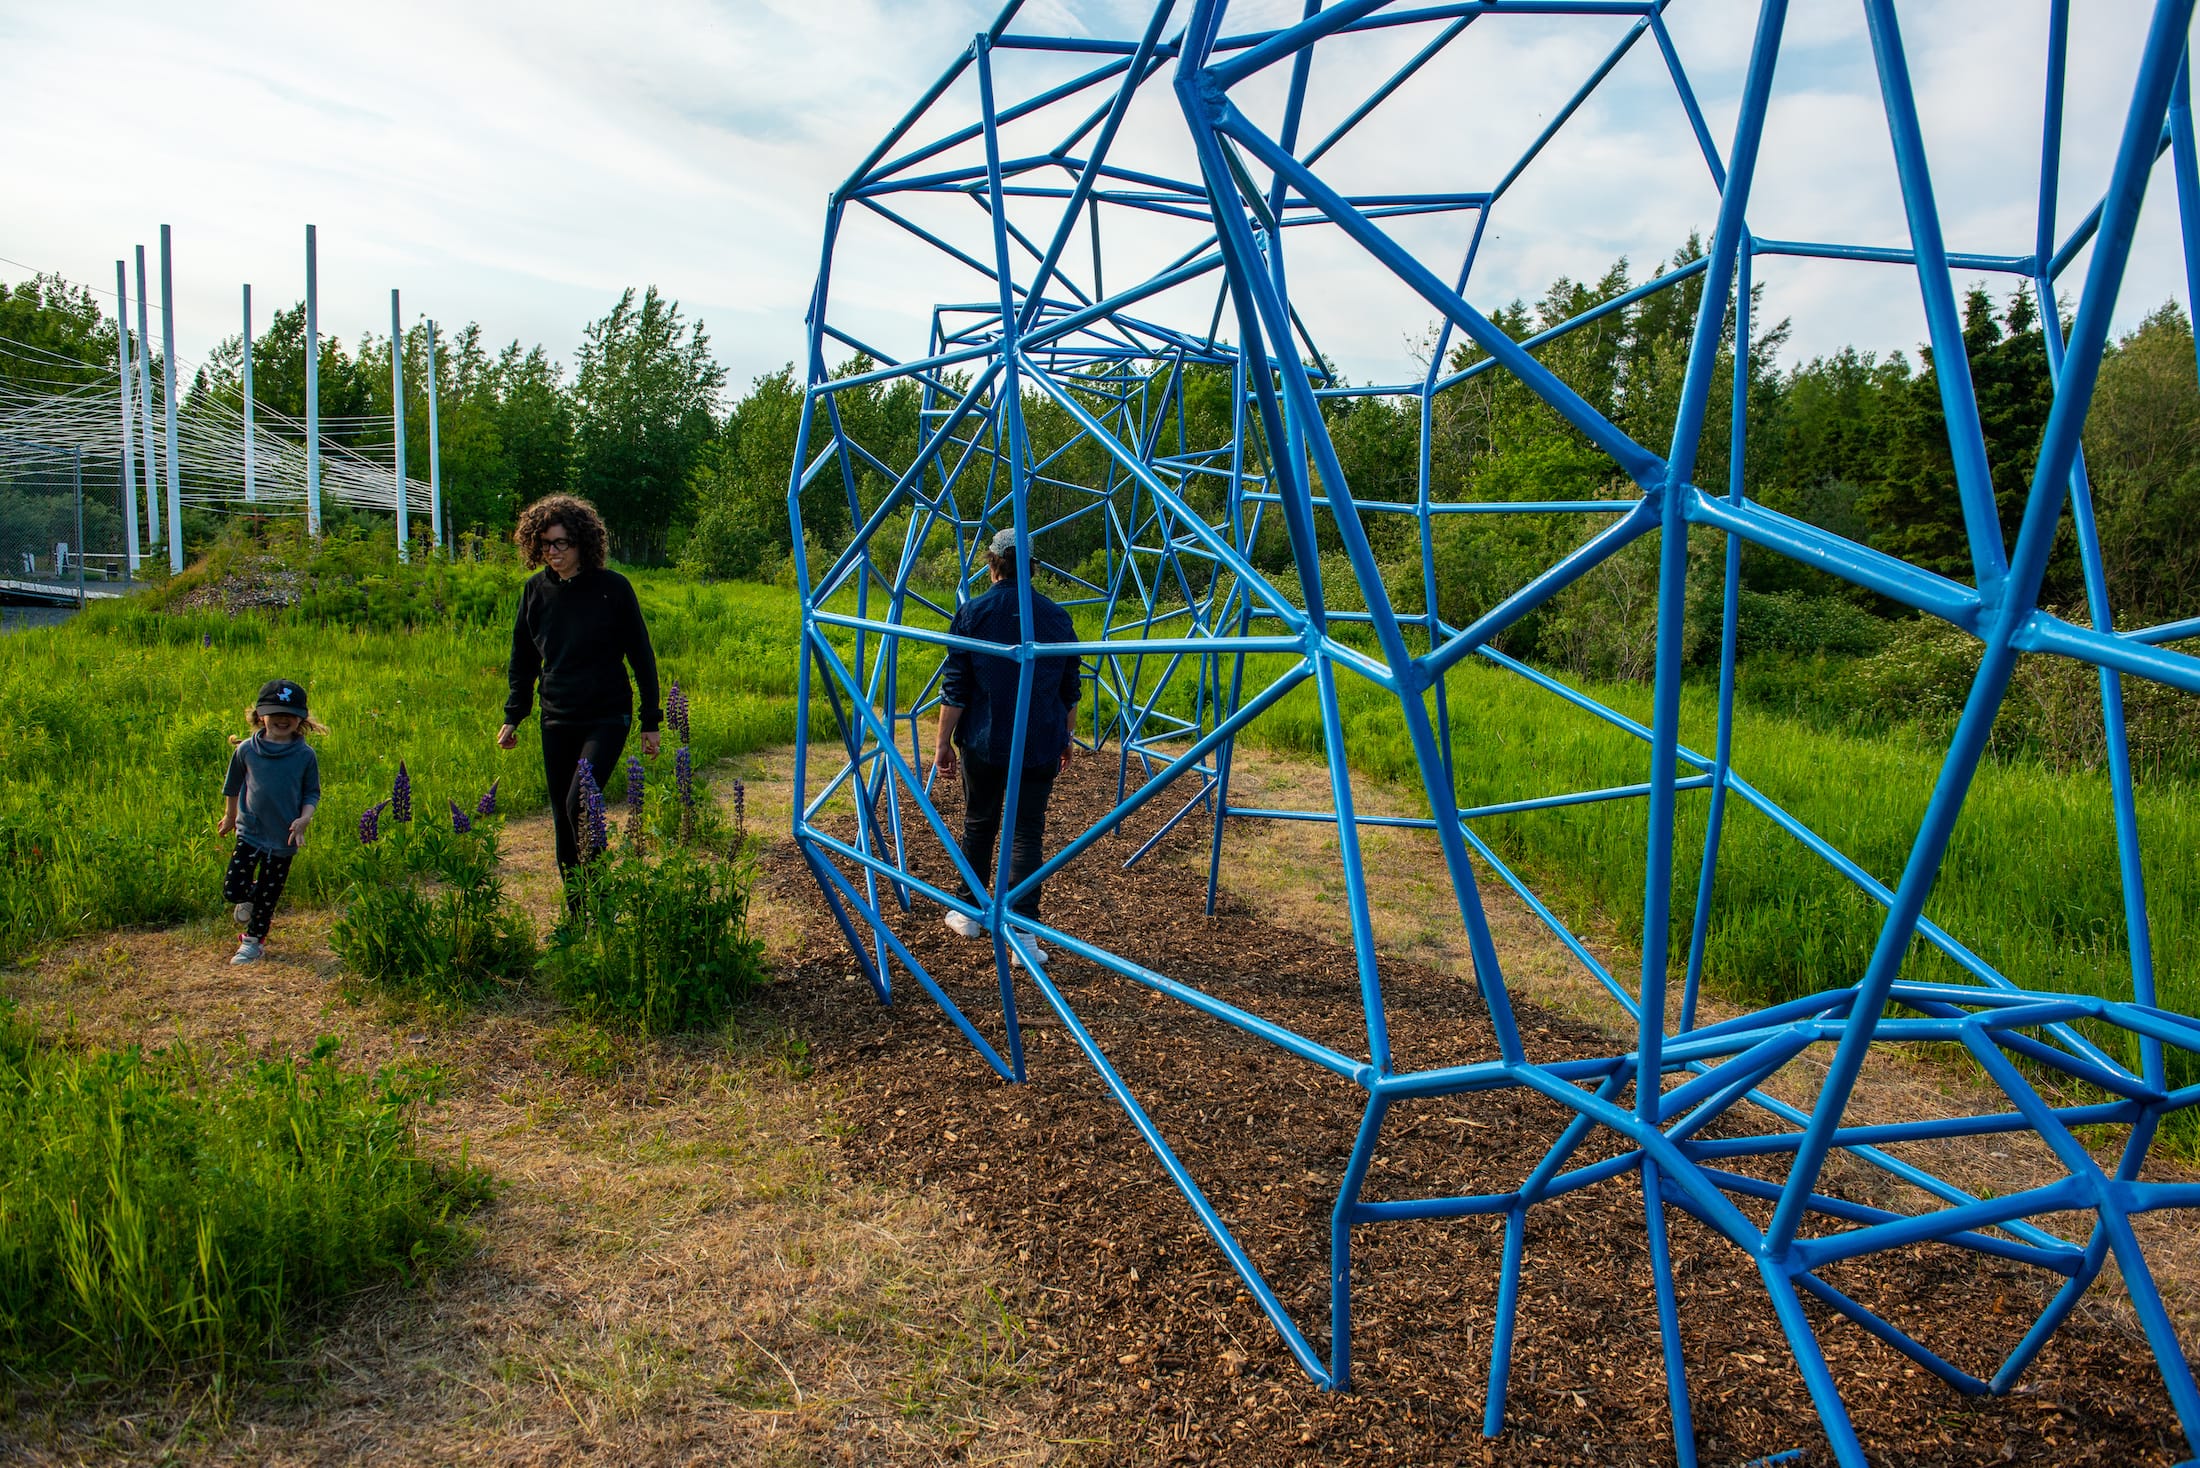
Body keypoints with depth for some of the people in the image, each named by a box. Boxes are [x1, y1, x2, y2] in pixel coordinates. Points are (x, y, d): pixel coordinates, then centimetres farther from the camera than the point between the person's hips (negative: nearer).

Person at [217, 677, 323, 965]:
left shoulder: (306, 755, -7)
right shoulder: (246, 750, -5)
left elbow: (312, 793, 1)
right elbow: (232, 787, 11)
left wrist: (304, 818, -16)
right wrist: (229, 817, 20)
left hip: (284, 837, -1)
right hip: (250, 830, 1)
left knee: (268, 895, 10)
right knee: (232, 891, -5)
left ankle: (253, 939, 31)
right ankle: (250, 897, 30)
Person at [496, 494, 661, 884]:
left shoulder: (613, 588, -7)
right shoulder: (536, 589, 4)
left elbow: (641, 656, -2)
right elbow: (523, 659, 15)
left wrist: (650, 721, -2)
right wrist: (513, 716, 12)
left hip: (607, 718, -4)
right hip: (556, 721, 4)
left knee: (579, 804, -20)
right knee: (562, 818, 7)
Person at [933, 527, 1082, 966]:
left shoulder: (972, 613, -5)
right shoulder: (1056, 616, 2)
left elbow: (955, 688, -6)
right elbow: (1070, 687, 9)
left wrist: (943, 741, 1)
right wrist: (1067, 736, 22)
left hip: (983, 743, -1)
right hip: (1040, 746, 1)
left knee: (978, 826, 16)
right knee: (1028, 834, 2)